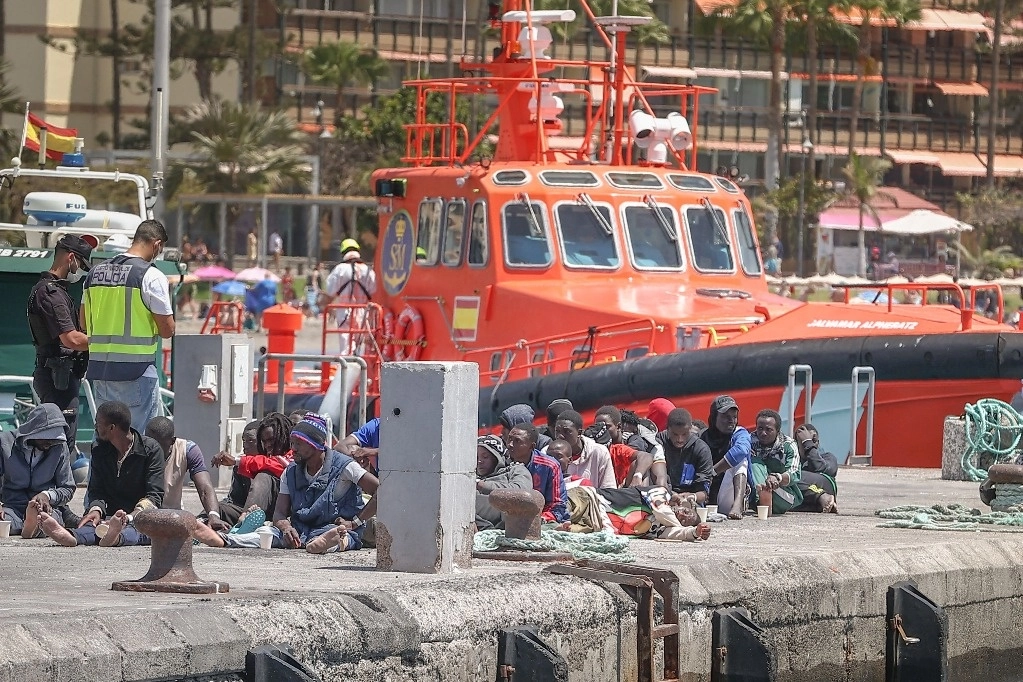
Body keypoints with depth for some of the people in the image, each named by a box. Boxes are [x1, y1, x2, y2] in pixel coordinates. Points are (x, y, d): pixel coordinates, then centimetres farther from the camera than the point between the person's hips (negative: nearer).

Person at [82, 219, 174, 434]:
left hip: (99, 368, 6)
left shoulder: (95, 273, 11)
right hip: (137, 371, -6)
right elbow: (167, 330, -8)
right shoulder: (151, 276, -9)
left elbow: (83, 323, 17)